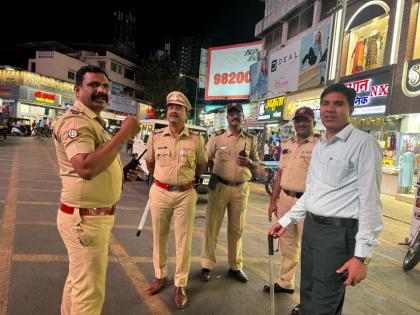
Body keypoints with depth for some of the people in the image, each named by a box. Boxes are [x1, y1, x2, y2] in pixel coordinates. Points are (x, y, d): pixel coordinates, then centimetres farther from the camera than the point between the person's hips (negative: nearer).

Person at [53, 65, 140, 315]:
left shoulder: (93, 121, 15)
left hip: (94, 216, 10)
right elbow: (86, 168, -36)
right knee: (89, 292, 4)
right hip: (86, 218, -10)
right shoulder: (76, 121, -19)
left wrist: (121, 175, 9)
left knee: (78, 281, 25)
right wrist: (124, 134, -31)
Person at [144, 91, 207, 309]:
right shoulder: (156, 137, -1)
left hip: (186, 195, -1)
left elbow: (202, 164, 12)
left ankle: (180, 285, 22)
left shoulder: (196, 140, -4)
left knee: (183, 241, 7)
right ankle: (160, 276, 36)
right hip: (160, 192, 2)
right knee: (159, 238, 15)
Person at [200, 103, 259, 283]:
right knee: (212, 226, 3)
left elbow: (257, 164, 12)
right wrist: (216, 173, -8)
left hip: (241, 188, 2)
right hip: (219, 186, -2)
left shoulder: (250, 139, 8)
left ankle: (235, 266, 27)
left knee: (236, 229, 12)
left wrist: (249, 162, -8)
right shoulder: (217, 136, 1)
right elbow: (207, 160, 4)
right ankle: (207, 265, 17)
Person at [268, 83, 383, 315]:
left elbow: (369, 200, -15)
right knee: (307, 295, 19)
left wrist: (362, 255, -18)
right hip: (311, 227, 7)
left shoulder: (363, 143, -12)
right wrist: (286, 221, 16)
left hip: (339, 232, -7)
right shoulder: (319, 146, 13)